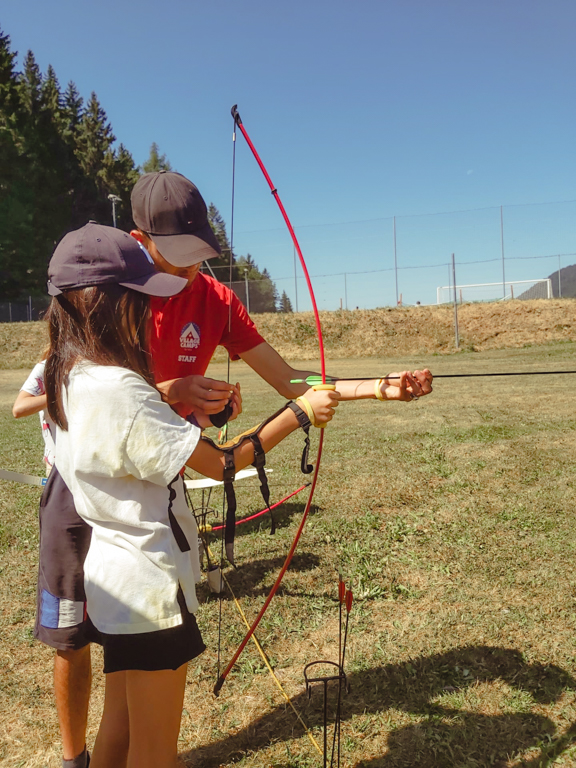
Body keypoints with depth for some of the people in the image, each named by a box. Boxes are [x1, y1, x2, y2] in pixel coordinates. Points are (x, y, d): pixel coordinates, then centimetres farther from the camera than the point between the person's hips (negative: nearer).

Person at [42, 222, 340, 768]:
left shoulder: (75, 376, 2)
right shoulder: (120, 389, -27)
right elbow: (219, 463, -24)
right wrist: (300, 412, -16)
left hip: (114, 580, 9)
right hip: (149, 588, -9)